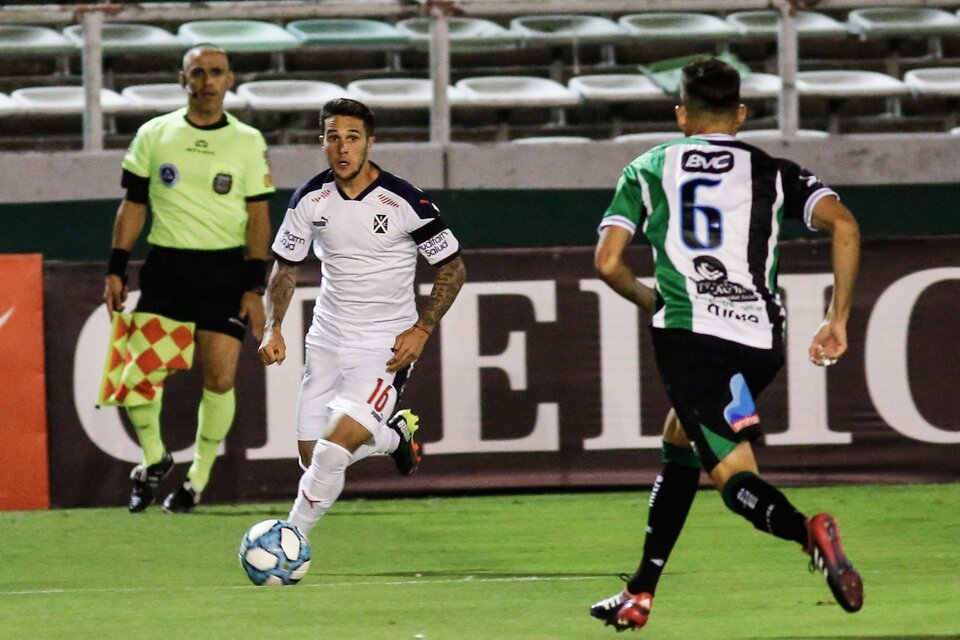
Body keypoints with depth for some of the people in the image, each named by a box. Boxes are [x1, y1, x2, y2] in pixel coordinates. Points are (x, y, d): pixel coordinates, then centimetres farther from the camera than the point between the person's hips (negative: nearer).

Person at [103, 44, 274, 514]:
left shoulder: (248, 142, 3)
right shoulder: (154, 134, 5)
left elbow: (258, 217, 3)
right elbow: (133, 205, 9)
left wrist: (254, 288, -4)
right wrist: (116, 270, 3)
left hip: (225, 270, 0)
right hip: (165, 265, 1)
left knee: (219, 377, -6)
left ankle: (199, 477, 10)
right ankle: (153, 458, 13)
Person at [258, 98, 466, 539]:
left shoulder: (405, 202, -14)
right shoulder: (310, 199, -3)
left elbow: (452, 270, -3)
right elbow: (285, 266, 11)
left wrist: (421, 330, -13)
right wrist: (273, 329, -2)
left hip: (386, 347, -5)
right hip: (327, 339, 5)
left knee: (335, 449, -20)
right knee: (311, 456, 6)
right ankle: (394, 436, 35)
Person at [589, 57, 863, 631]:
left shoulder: (649, 169, 14)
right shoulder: (773, 172, 14)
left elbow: (608, 263, 6)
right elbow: (843, 224, -2)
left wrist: (648, 298, 27)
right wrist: (839, 319, 4)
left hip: (688, 332, -3)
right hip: (761, 340, 3)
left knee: (735, 475, -9)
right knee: (679, 445, 26)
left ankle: (808, 530, -43)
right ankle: (639, 595, 28)